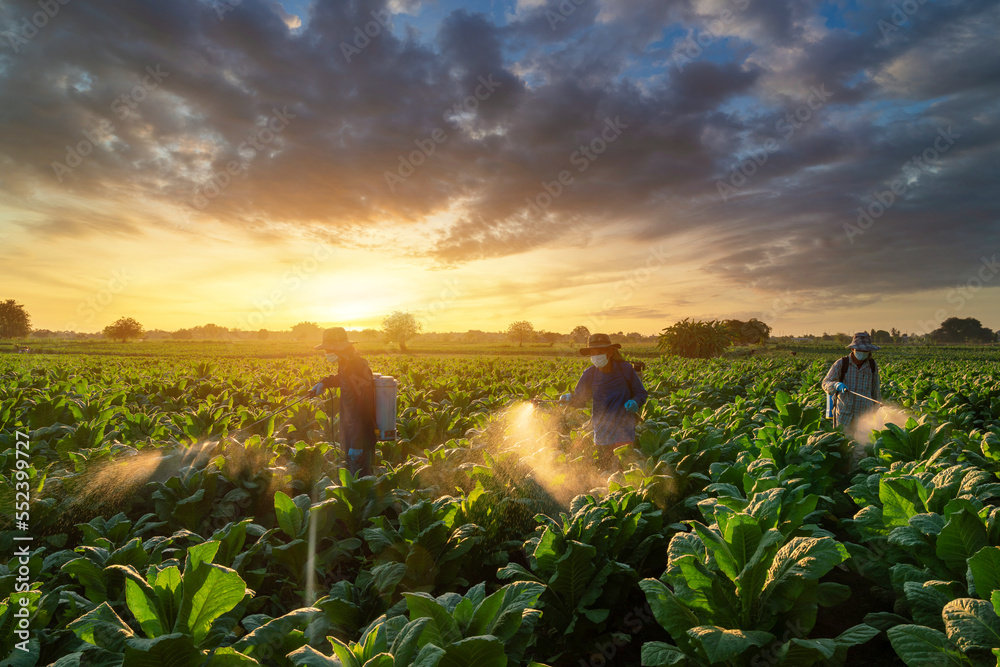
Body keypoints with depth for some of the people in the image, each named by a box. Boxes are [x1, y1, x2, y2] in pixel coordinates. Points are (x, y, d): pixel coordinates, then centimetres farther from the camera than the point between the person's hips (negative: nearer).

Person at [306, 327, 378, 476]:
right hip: (351, 433, 10)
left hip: (362, 436, -10)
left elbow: (363, 409, -27)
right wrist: (323, 383, 16)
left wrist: (357, 444, -27)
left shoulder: (358, 370, -24)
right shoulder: (347, 366, 6)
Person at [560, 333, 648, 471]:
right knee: (604, 467, 8)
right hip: (602, 430, 2)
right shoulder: (589, 374, -1)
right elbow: (580, 399, 5)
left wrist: (635, 402, -18)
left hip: (624, 428, -2)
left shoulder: (625, 368, -5)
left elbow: (641, 392, 4)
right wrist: (569, 399, -17)